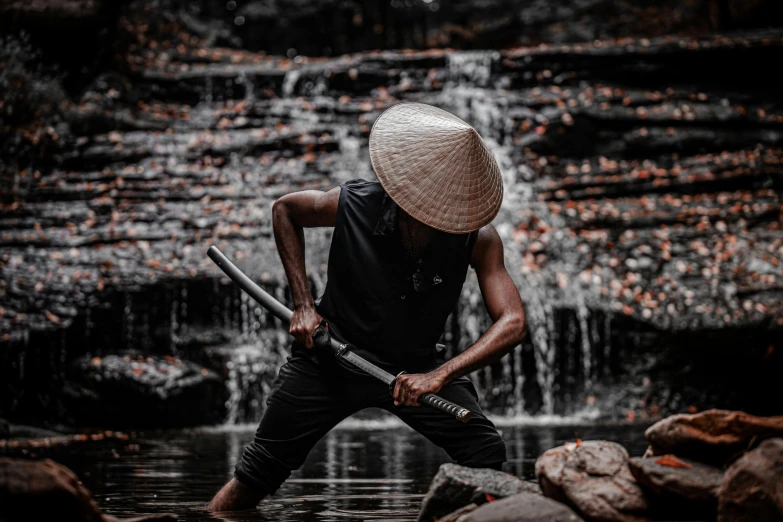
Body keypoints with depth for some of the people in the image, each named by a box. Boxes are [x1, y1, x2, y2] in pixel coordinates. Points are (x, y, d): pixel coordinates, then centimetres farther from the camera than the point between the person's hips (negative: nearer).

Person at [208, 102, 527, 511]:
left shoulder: (477, 239, -24)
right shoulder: (353, 205, -24)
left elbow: (513, 322, -31)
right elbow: (285, 208, -3)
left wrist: (438, 376, -45)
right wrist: (303, 304, -10)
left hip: (415, 366, 1)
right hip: (330, 354, -1)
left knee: (487, 456, -16)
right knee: (257, 475, 3)